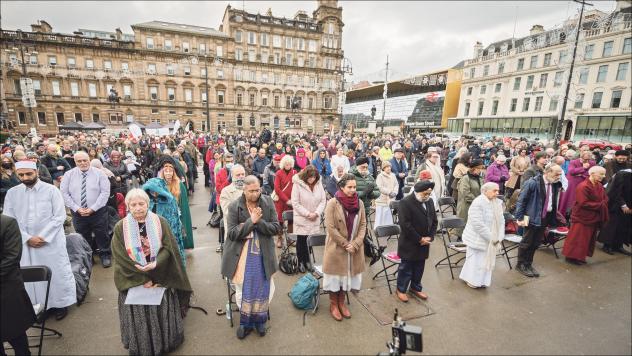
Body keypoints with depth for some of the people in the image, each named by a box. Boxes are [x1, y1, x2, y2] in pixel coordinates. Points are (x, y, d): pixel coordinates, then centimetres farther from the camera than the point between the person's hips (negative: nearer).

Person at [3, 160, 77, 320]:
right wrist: (27, 238, -10)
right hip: (26, 243, 3)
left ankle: (60, 304, 21)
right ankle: (41, 306, 27)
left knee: (57, 272, 4)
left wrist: (43, 237, -15)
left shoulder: (51, 190, -6)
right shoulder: (12, 193, 3)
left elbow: (60, 216, -9)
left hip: (51, 241, -3)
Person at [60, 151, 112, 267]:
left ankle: (105, 255, 23)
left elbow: (105, 192, -10)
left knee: (102, 235, 7)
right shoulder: (69, 174, 1)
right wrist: (77, 208, -11)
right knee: (83, 237, 14)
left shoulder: (99, 173, -6)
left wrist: (92, 208, -15)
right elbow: (64, 194, -1)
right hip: (77, 213, 2)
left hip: (98, 211, -2)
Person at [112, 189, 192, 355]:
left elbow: (169, 248, -7)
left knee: (162, 314, 9)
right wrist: (142, 279, -13)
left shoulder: (161, 222, -4)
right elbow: (121, 258, -8)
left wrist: (156, 264, -24)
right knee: (139, 318, 8)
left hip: (161, 279, 0)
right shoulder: (120, 227, -5)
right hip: (134, 282, 0)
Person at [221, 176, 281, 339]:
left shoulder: (268, 203, -6)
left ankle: (260, 320, 34)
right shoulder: (234, 206, -9)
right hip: (242, 254, -1)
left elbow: (276, 228, -7)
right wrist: (251, 221, -24)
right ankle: (245, 322, 32)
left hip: (263, 254, 1)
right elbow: (232, 233, -14)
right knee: (243, 289, 9)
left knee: (263, 288, 10)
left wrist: (258, 221, -22)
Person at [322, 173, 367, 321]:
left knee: (348, 273, 16)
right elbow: (330, 228, -16)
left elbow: (363, 225, 2)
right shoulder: (333, 203, -15)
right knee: (335, 274, 10)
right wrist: (345, 244, -15)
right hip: (336, 247, -4)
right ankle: (333, 304, 31)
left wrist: (355, 244, -10)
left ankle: (341, 302, 37)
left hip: (354, 248, 4)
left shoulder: (360, 203, -2)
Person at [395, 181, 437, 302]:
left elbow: (434, 221, 9)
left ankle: (415, 288, 38)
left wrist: (430, 237, -4)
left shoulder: (430, 201, 4)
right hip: (409, 243, -6)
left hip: (424, 242, 7)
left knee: (419, 267, 19)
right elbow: (405, 224, -23)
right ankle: (401, 289, 26)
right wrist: (419, 239, -17)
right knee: (406, 268, 8)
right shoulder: (405, 202, -19)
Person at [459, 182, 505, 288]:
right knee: (476, 259, 5)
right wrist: (490, 237, -21)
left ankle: (482, 280, 32)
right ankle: (471, 279, 23)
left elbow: (501, 221, 4)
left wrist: (499, 237, -6)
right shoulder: (478, 203, -21)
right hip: (478, 238, -7)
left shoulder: (498, 203, 1)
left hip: (491, 239, 7)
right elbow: (478, 224, -25)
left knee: (487, 259, 15)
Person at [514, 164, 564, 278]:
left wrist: (552, 221, 7)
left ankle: (528, 264, 29)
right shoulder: (532, 183, -16)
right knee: (526, 243, 6)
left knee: (535, 244, 14)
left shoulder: (555, 185, 4)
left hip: (545, 218, 6)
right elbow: (521, 201, -13)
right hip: (532, 218, -6)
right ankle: (521, 265, 21)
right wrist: (520, 218, -14)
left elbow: (555, 203, 9)